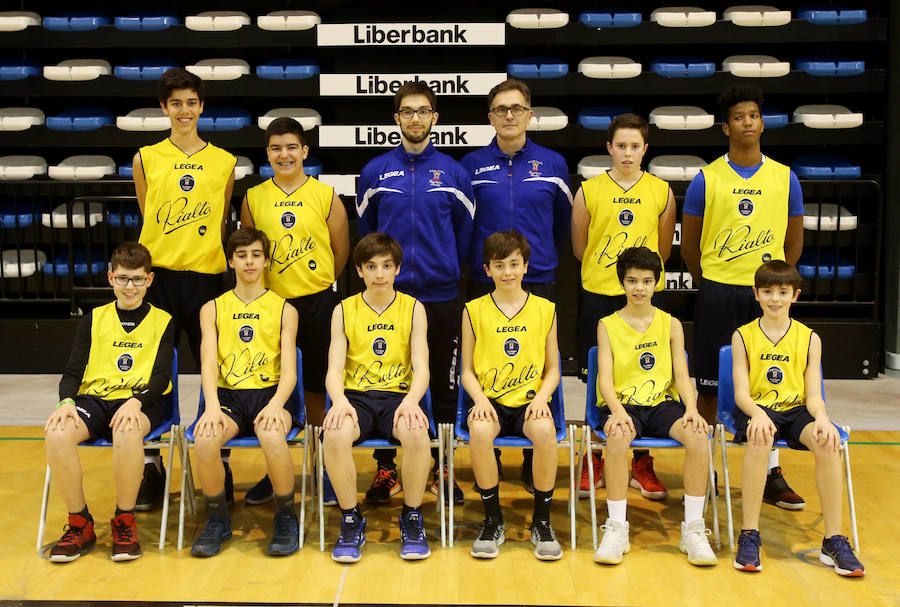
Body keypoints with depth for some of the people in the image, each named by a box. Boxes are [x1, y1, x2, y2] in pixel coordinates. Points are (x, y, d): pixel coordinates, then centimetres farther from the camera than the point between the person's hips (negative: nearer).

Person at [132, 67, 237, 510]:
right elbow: (147, 220, 11)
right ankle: (150, 466, 15)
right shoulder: (146, 159, 7)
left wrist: (204, 255, 4)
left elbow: (220, 224, 11)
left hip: (206, 278, 0)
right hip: (156, 276, 0)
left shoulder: (224, 162, 8)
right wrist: (162, 255, 5)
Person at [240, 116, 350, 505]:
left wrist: (316, 282, 7)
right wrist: (269, 284, 6)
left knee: (315, 391, 8)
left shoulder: (326, 196, -1)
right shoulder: (254, 198, 3)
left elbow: (341, 251, 5)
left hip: (317, 302, -1)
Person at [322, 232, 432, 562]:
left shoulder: (413, 308, 7)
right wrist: (339, 400, -22)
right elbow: (334, 369, 1)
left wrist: (411, 400, -23)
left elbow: (421, 368, -1)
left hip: (398, 396, 0)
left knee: (417, 434, -34)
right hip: (356, 397, 1)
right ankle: (351, 520, -12)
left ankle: (412, 518, -10)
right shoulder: (344, 310, 8)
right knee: (334, 435, -33)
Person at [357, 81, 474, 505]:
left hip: (441, 297, 0)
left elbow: (465, 233, 9)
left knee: (444, 387, 8)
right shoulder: (376, 172, 4)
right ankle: (385, 470, 18)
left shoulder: (453, 173, 3)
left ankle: (443, 469, 21)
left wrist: (446, 269, 11)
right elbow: (365, 230, 12)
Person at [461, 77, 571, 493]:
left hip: (538, 283, 0)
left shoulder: (553, 164, 5)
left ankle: (535, 467, 18)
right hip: (484, 284, 0)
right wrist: (475, 257, 11)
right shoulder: (472, 165, 3)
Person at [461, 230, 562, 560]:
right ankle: (493, 521, -14)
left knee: (545, 430, -34)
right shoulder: (474, 311, 7)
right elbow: (467, 371, 8)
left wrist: (541, 397, -9)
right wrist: (480, 399, -11)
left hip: (529, 401, 0)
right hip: (489, 400, 0)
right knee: (479, 430, -34)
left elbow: (553, 370, 11)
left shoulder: (545, 309, 9)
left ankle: (541, 521, -14)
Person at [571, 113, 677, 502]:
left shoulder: (661, 192, 4)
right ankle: (593, 461, 20)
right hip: (598, 295, -1)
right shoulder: (589, 191, 1)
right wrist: (606, 270, 11)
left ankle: (641, 465, 16)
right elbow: (579, 247, 8)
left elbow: (664, 249, 12)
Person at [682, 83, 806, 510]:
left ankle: (770, 474, 15)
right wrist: (708, 283, 9)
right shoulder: (706, 179, -1)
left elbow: (794, 242, 12)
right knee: (709, 385, 4)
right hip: (717, 294, -1)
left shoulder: (785, 178, 4)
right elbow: (689, 242, 5)